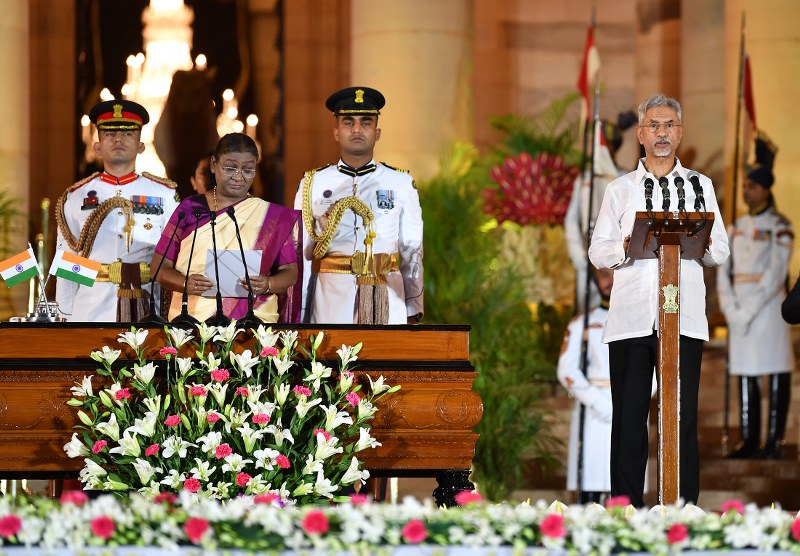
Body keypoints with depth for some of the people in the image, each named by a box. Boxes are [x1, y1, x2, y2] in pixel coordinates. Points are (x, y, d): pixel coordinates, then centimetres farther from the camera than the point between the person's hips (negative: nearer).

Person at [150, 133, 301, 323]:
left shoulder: (273, 217, 12)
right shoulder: (189, 209, 12)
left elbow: (290, 272, 12)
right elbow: (159, 266, 9)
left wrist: (267, 285, -10)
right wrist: (186, 284, -11)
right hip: (191, 316, 1)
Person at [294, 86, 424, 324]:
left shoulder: (401, 184, 7)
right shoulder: (313, 185, 7)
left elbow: (412, 252, 8)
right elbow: (301, 255, 6)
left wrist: (412, 313, 4)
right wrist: (300, 317, 3)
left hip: (387, 303, 0)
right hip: (331, 301, 0)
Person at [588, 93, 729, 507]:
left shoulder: (700, 186, 15)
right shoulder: (620, 189, 13)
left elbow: (721, 251, 12)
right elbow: (597, 252, 9)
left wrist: (702, 246, -11)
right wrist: (626, 248, -12)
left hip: (684, 318, 0)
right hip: (630, 318, 0)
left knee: (682, 417, -3)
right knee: (628, 416, -2)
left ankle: (683, 508, -1)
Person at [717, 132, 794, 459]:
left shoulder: (778, 227, -6)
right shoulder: (737, 227, 13)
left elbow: (776, 275, -13)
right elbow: (724, 272, 10)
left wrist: (747, 312, -15)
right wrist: (731, 310, -4)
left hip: (768, 306, -6)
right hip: (740, 308, 6)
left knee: (776, 373, -3)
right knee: (745, 374, 7)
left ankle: (775, 441, -2)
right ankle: (749, 441, 11)